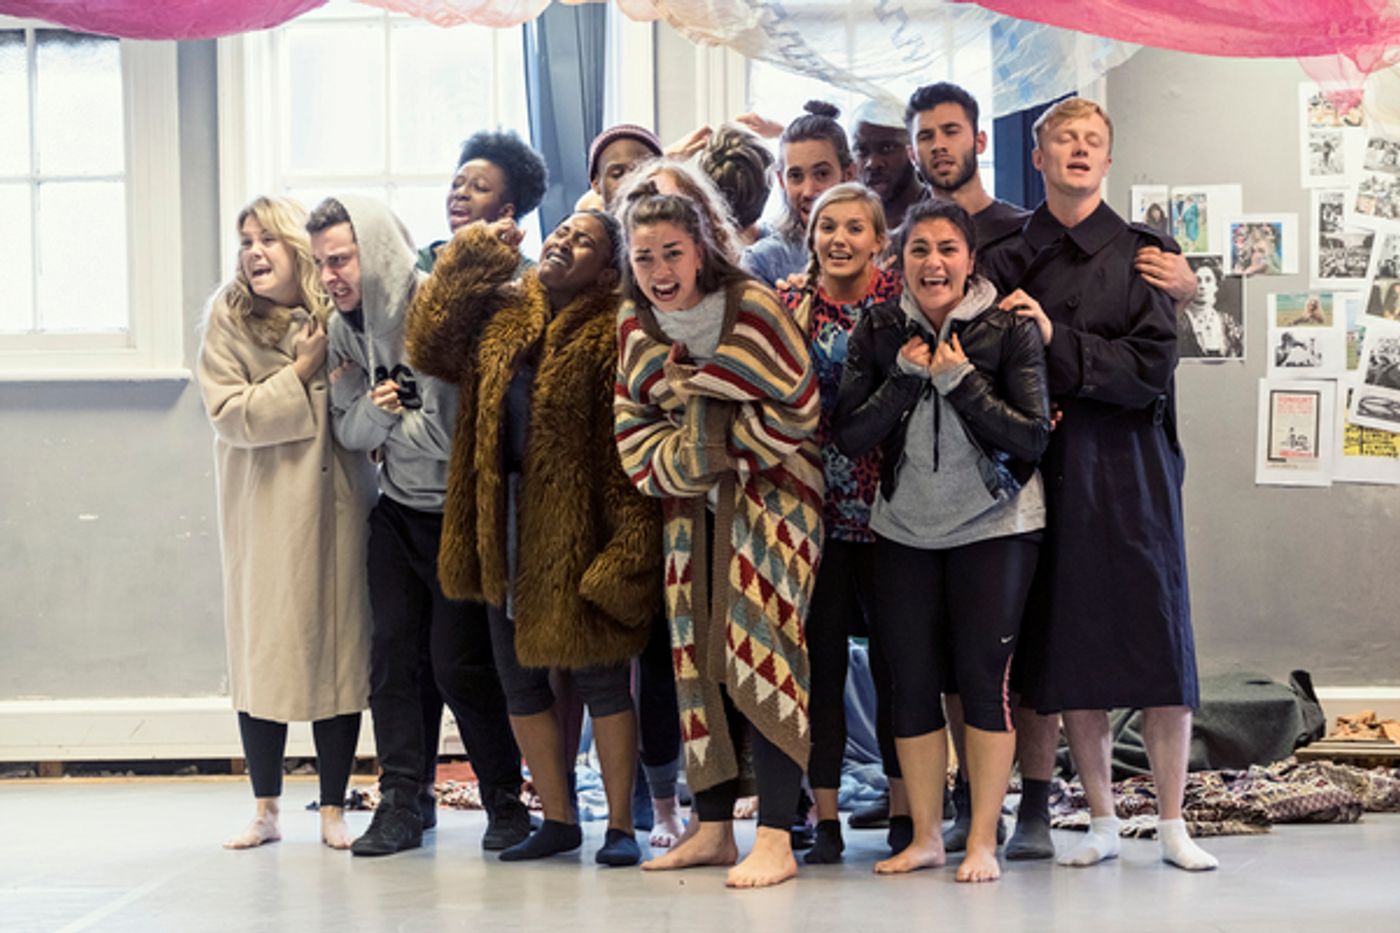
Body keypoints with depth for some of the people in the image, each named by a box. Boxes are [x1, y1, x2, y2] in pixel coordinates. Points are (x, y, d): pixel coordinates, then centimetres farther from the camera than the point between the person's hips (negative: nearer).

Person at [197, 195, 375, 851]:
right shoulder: (228, 319, -1)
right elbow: (228, 414, -10)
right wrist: (300, 373, -13)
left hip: (337, 503, 1)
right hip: (264, 510, -1)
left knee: (340, 651, 3)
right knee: (264, 651, 4)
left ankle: (334, 810, 12)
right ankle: (266, 811, 16)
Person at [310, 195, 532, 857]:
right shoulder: (343, 327, 4)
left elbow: (445, 430, -21)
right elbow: (349, 430, 5)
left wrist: (392, 418, -3)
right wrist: (374, 409, -17)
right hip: (396, 510, 6)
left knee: (460, 663, -6)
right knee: (391, 653, 1)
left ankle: (506, 801, 11)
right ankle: (400, 803, 9)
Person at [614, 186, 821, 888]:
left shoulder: (752, 306, -14)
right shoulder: (635, 325, 4)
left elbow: (797, 409, -16)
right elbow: (634, 432, 6)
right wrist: (680, 461, -13)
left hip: (768, 495, -6)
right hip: (692, 504, 6)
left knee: (758, 651, -13)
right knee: (698, 655, 6)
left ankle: (775, 839, -12)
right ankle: (713, 828, 15)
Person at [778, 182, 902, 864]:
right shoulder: (789, 308, 7)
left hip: (889, 505, -2)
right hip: (815, 506, 2)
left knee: (893, 656, 3)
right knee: (818, 657, 3)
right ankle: (825, 817, 11)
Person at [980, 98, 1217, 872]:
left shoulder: (1142, 252, 2)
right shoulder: (1007, 257, 8)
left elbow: (1152, 369, -8)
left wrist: (1057, 343, -15)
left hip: (1132, 468, -2)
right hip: (1050, 473, 2)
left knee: (1156, 644, -1)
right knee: (1070, 653, 3)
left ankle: (1172, 824, 10)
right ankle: (1102, 823, 15)